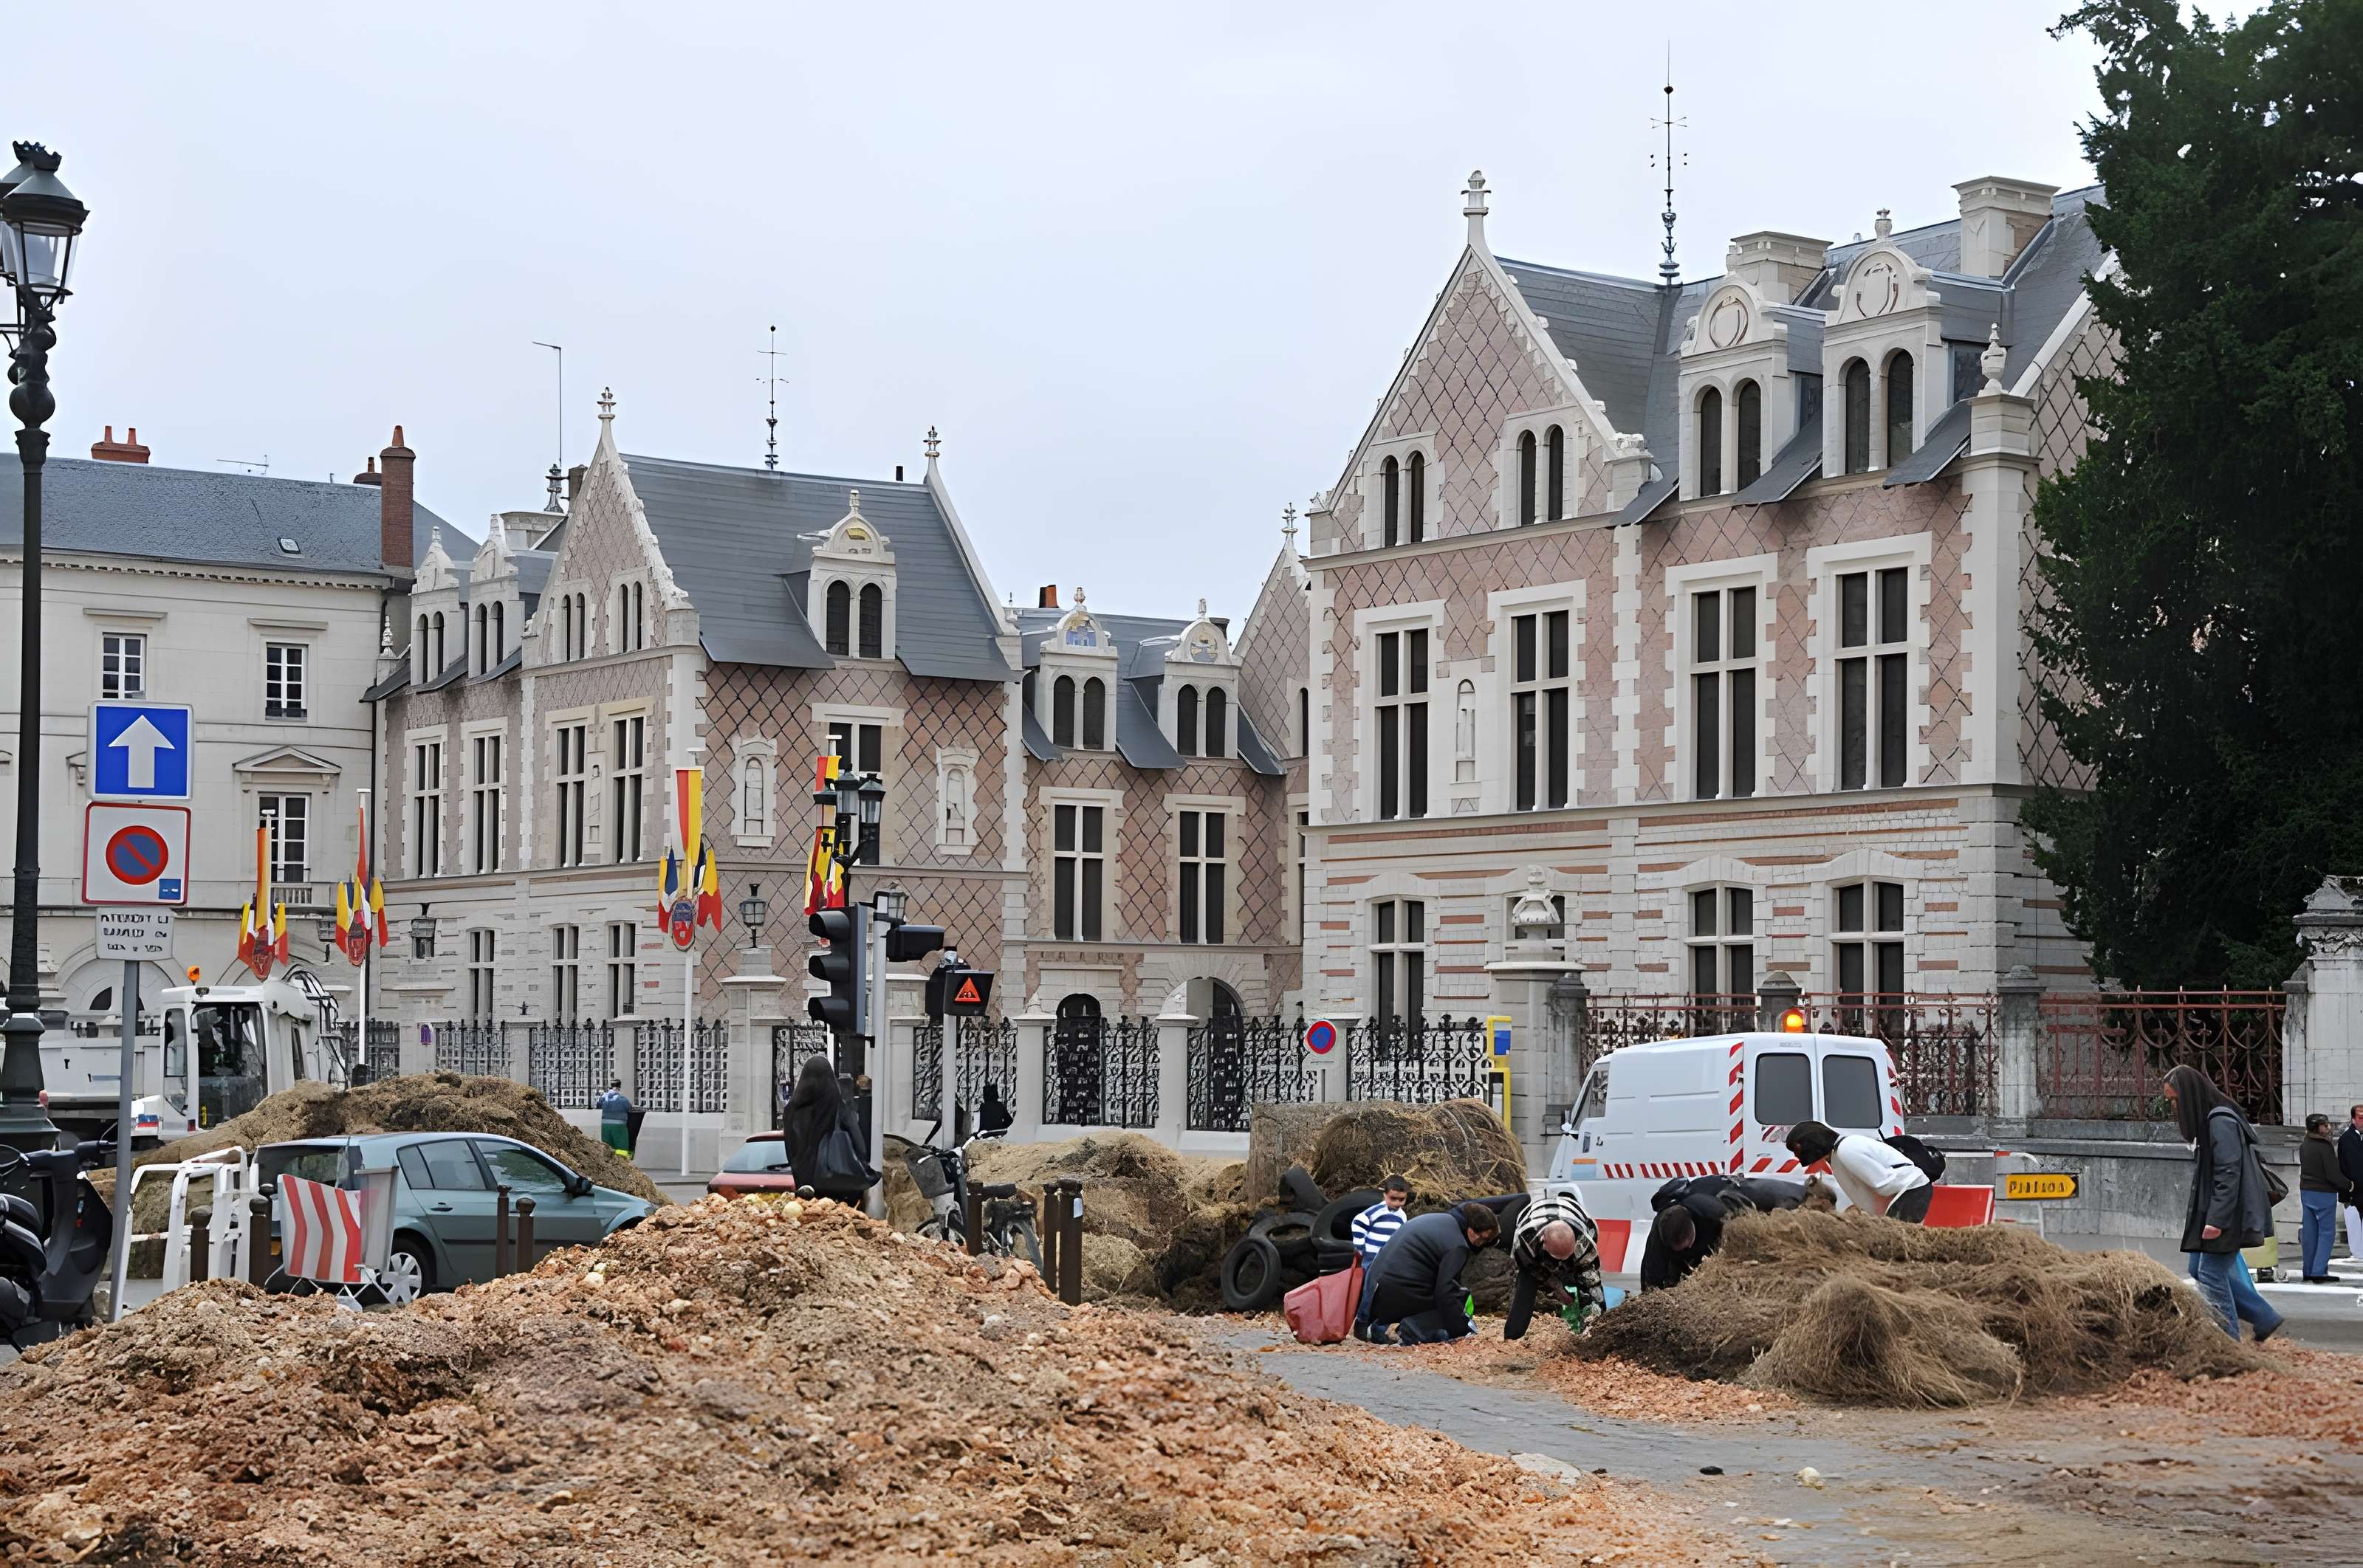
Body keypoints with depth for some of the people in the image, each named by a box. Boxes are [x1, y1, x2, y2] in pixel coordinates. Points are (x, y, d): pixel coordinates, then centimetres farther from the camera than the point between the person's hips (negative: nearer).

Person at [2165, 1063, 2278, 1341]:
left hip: (2227, 1214, -10)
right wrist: (2195, 1212, 20)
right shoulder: (2206, 1119, 14)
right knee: (2198, 1270, 12)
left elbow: (2229, 1173, -22)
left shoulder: (2220, 1121, -17)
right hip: (2210, 1211, 10)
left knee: (2212, 1274, -8)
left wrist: (2215, 1220, -24)